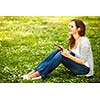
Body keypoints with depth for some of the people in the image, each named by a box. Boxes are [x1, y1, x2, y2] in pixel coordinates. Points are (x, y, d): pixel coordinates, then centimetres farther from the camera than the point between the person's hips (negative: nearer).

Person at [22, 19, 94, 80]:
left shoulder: (84, 42, -21)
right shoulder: (72, 39, 4)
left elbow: (82, 61, -20)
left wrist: (68, 55, -28)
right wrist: (65, 52, -6)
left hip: (85, 68, -8)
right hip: (76, 65, 8)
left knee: (61, 55, -27)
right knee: (58, 51, -12)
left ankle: (39, 73, -26)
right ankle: (35, 71, -18)